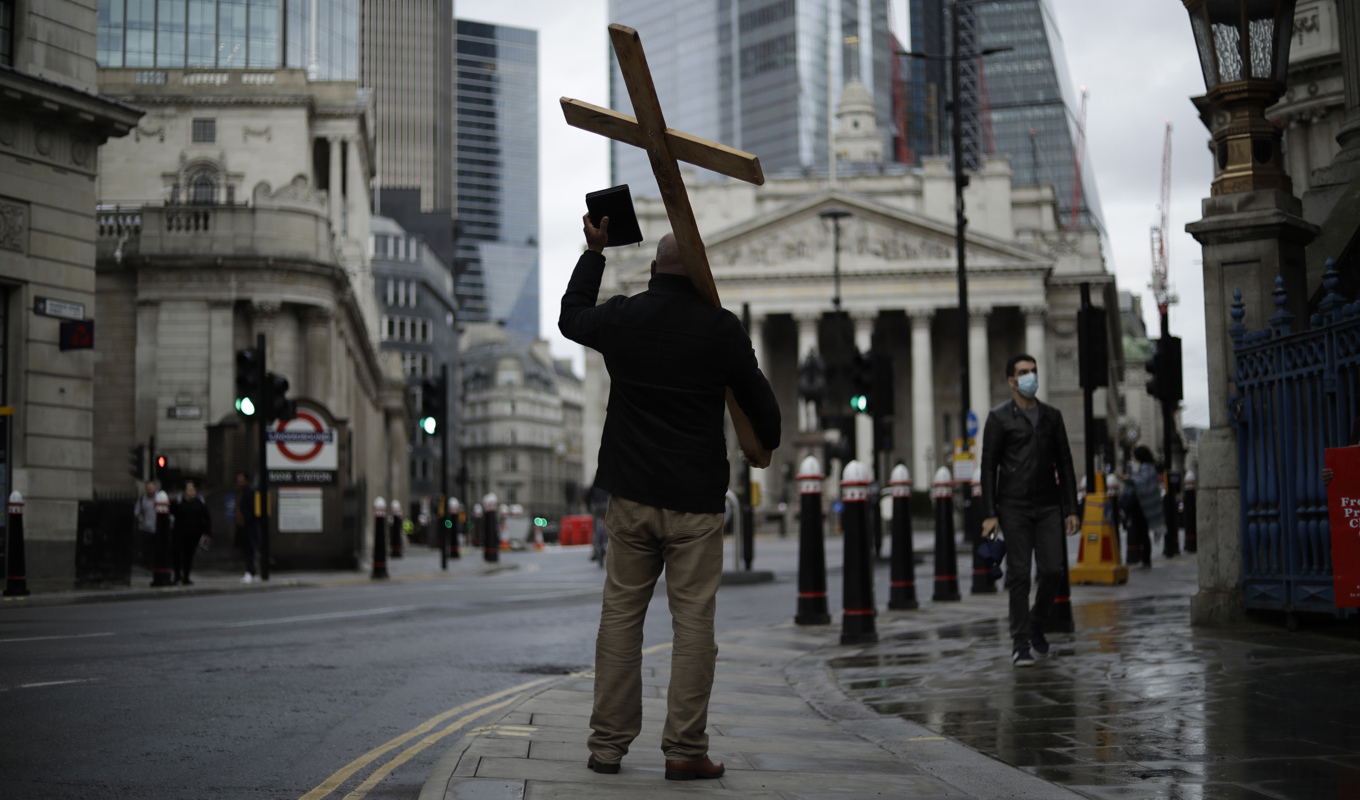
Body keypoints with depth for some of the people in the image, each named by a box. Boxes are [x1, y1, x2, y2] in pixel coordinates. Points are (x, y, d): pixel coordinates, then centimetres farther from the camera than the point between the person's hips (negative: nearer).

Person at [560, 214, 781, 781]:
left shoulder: (621, 319, 1)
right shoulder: (721, 328, -5)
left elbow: (571, 316, 24)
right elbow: (759, 400, 6)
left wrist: (594, 253, 33)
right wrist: (764, 445, 27)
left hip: (631, 496, 3)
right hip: (696, 500, -3)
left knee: (620, 616, 8)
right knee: (693, 622, 0)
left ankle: (608, 744, 11)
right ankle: (684, 749, -1)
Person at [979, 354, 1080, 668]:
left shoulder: (1052, 416, 12)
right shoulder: (1000, 418, 0)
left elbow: (1065, 465, 13)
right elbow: (989, 467, -3)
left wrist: (1071, 510, 6)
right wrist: (989, 514, -10)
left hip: (1048, 506, 3)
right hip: (1014, 507, -3)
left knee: (1053, 570, -4)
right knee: (1019, 574, -4)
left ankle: (1036, 623, 22)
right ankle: (1020, 644, 3)